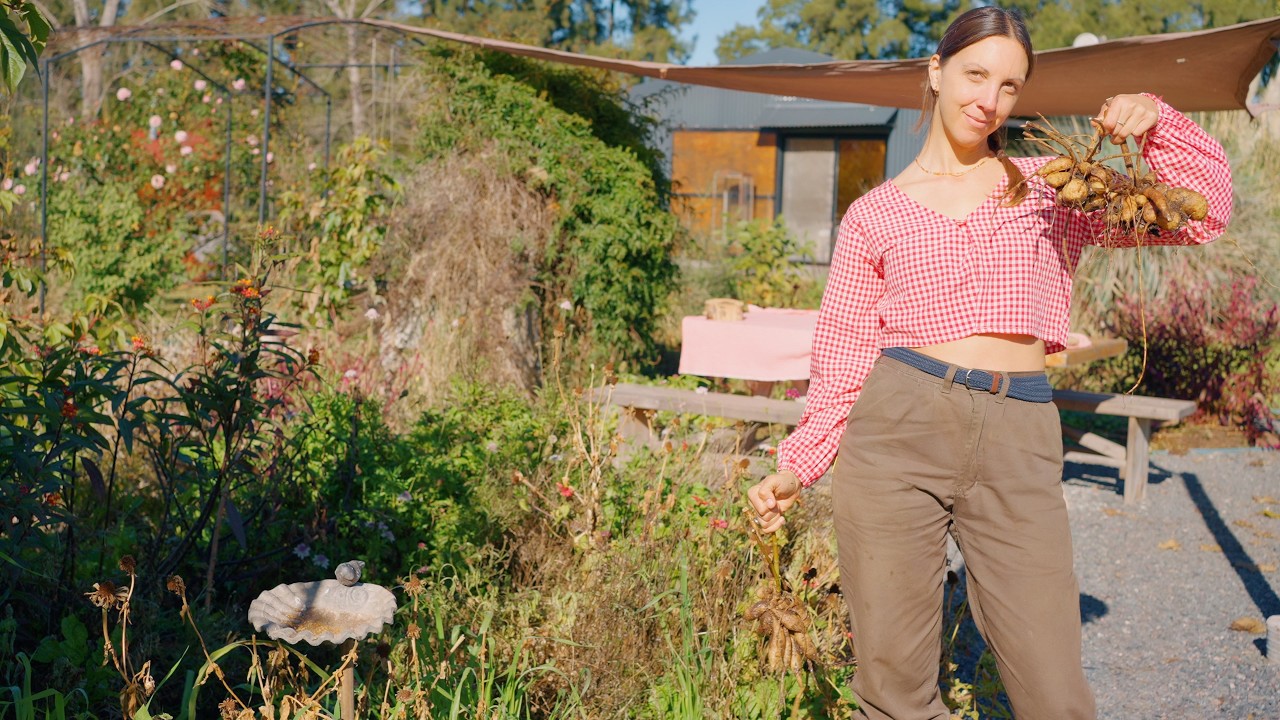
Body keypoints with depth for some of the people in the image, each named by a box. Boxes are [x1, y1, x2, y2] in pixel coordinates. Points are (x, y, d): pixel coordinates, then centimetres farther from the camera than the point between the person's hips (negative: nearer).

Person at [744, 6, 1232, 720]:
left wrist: (1155, 121, -1)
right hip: (896, 429, -1)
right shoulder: (876, 214, 11)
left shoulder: (1052, 186, 16)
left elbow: (1202, 209, 14)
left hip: (1019, 445, 1)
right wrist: (796, 467, 4)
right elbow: (845, 357, 10)